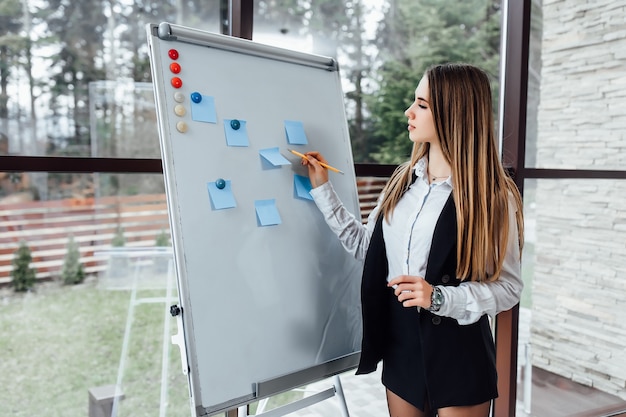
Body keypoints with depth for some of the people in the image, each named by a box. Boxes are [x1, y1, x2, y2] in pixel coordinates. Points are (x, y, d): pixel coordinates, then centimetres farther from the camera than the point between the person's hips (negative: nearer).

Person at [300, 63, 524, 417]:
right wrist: (323, 189, 6)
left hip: (459, 351, -5)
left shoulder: (493, 195, -13)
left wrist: (440, 298, -25)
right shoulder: (405, 179, 2)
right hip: (400, 342, 5)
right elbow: (368, 247, 7)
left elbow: (509, 286, -10)